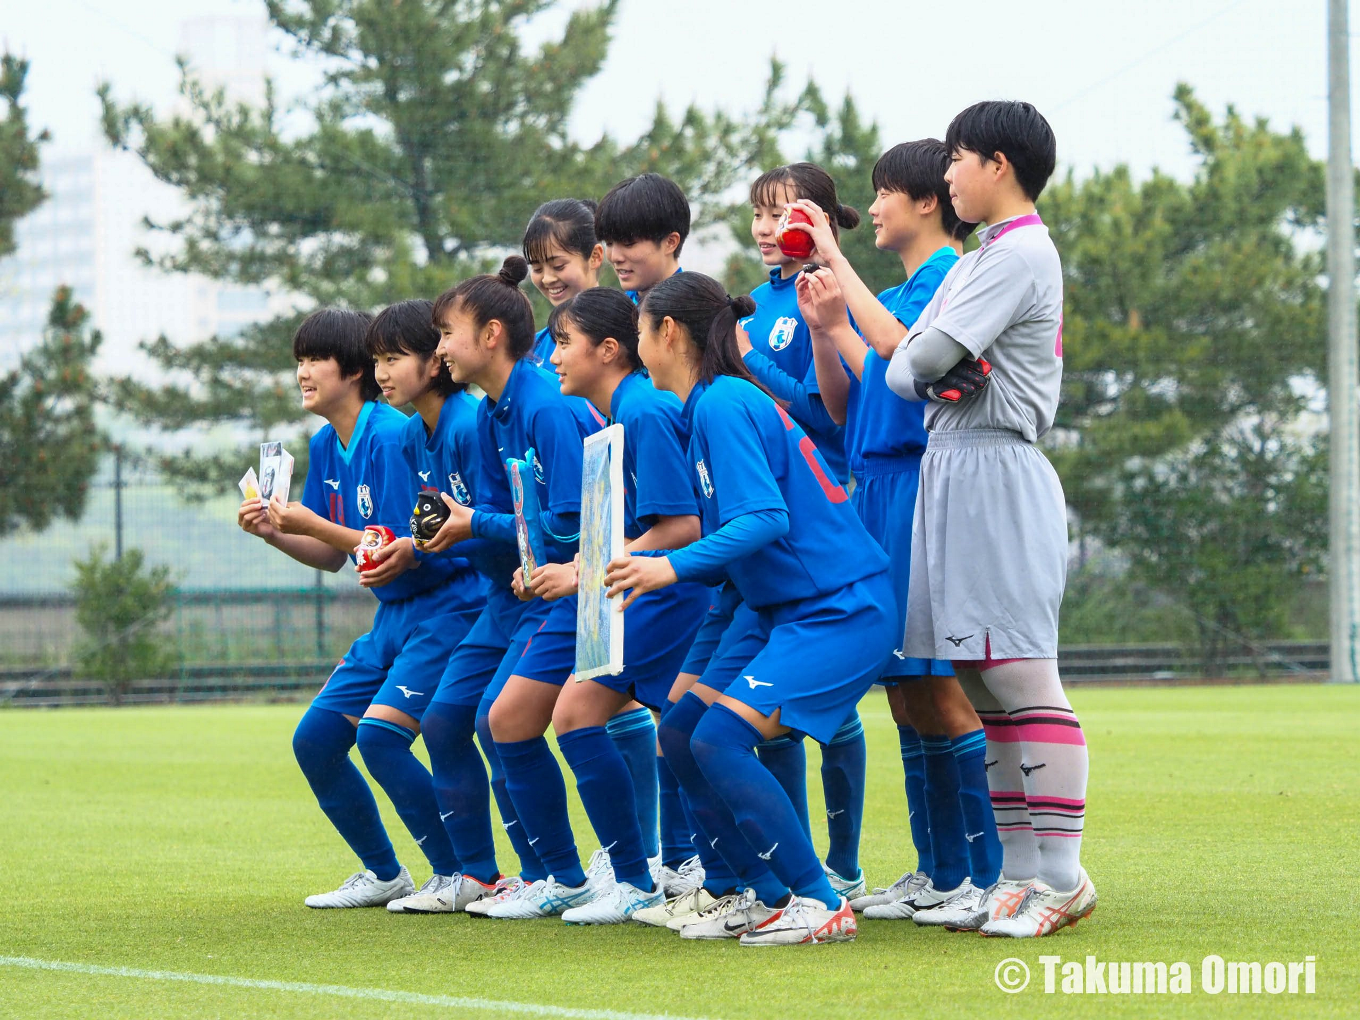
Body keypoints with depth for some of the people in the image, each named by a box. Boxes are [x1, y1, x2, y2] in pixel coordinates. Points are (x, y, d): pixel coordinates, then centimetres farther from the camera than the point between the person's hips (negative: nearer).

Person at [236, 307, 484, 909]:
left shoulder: (391, 436, -18)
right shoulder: (326, 446, 9)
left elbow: (404, 552, -20)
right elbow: (332, 557, 13)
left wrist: (315, 524, -21)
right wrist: (273, 532, -4)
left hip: (445, 607, -9)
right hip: (392, 617, 9)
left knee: (380, 733, -22)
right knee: (315, 741, 6)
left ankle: (461, 876, -10)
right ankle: (384, 875, 21)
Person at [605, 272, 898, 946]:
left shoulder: (722, 405, -13)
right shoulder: (718, 403, 16)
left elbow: (766, 518, -25)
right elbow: (728, 539, 21)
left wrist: (674, 567, -30)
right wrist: (641, 568, 21)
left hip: (837, 612, -10)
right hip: (786, 611, 10)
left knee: (718, 739, -21)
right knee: (679, 733, 9)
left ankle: (821, 905, -17)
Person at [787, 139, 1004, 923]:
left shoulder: (953, 278, -5)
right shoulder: (893, 293, 20)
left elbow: (897, 345, -22)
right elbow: (843, 406, 18)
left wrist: (835, 258, -16)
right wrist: (822, 326, 3)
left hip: (927, 485, -9)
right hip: (878, 490, 9)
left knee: (940, 689, -11)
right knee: (907, 694, 10)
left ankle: (990, 873, -8)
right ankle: (938, 871, 15)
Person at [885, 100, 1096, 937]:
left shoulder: (1020, 254, -9)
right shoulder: (975, 263, 21)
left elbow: (924, 358, -15)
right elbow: (901, 369, 14)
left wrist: (928, 363, 7)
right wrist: (935, 375, -6)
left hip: (997, 475, -10)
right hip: (954, 470, 10)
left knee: (1023, 680, -11)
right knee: (986, 687, 9)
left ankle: (1063, 874, -11)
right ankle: (1021, 872, 11)